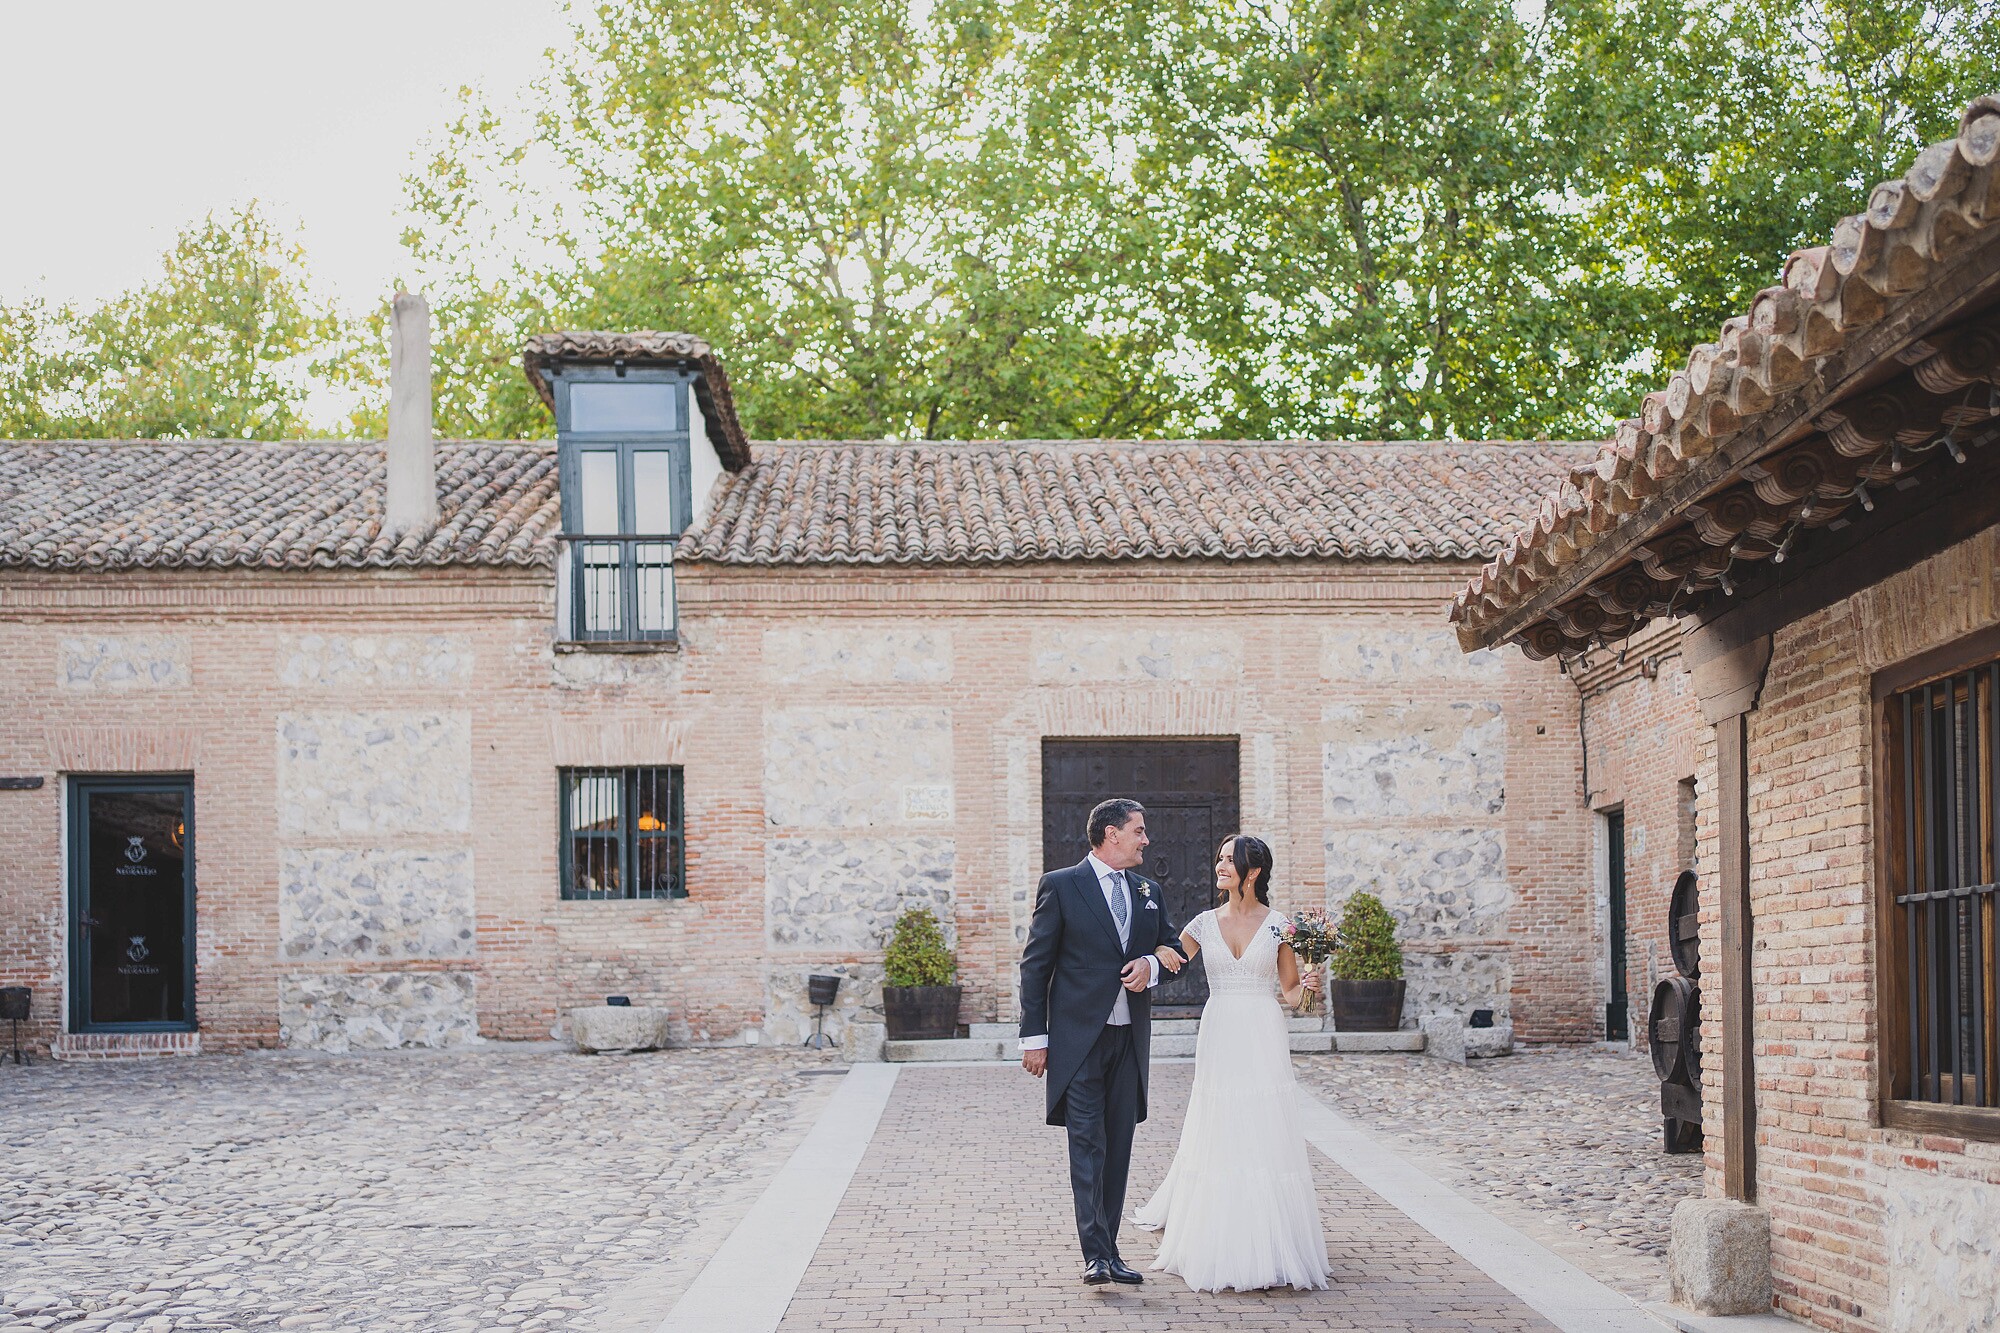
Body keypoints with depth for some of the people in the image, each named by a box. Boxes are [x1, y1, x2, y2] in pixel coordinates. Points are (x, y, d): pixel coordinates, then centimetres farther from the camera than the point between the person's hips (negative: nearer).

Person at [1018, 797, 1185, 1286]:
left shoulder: (1149, 892, 13)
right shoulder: (1060, 886, -2)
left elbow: (1174, 949, 21)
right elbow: (1035, 964, -3)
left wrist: (1151, 965, -4)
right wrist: (1034, 1037, -8)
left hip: (1130, 1038, 5)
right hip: (1078, 1038, -5)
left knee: (1119, 1146, 8)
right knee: (1087, 1144, -9)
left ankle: (1109, 1250, 14)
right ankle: (1096, 1254, -12)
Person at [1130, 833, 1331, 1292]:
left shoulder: (1278, 926, 2)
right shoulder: (1204, 923, 7)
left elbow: (1289, 994, 5)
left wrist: (1306, 987, -15)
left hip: (1263, 1043, -2)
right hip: (1219, 1041, 2)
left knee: (1265, 1143, -4)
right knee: (1218, 1143, 2)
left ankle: (1268, 1248, 5)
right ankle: (1220, 1248, 12)